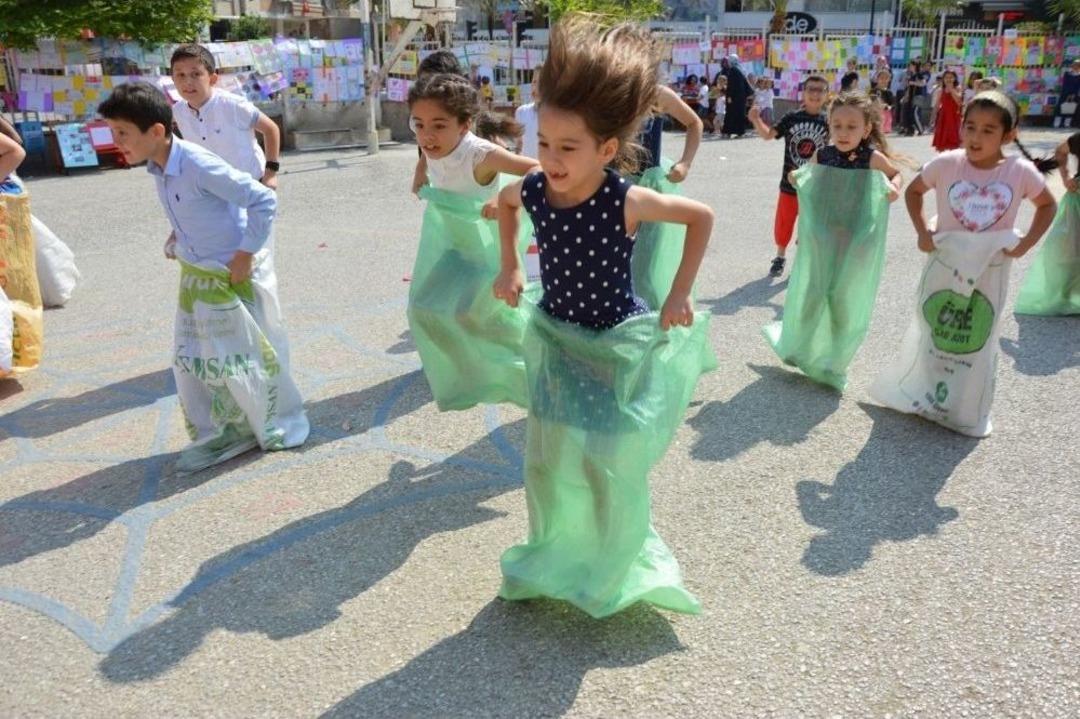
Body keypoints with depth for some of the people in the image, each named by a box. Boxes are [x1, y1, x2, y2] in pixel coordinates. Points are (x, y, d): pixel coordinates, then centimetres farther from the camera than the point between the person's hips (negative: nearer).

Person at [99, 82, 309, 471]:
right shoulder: (156, 167, -1)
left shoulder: (199, 165, -26)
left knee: (247, 357, 6)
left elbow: (263, 200, -25)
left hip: (233, 276, -8)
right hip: (195, 277, 8)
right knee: (191, 360, 13)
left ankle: (281, 425, 28)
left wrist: (244, 255, -21)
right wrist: (184, 246, 12)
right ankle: (216, 435, 28)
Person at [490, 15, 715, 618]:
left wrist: (681, 294, -12)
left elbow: (702, 217, -10)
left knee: (610, 467, 3)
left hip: (618, 347, -4)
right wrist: (509, 268, 9)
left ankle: (612, 570, 29)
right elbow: (504, 200, 13)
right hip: (557, 342, 4)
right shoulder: (534, 191, -13)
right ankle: (557, 556, 35)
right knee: (547, 462, 10)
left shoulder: (626, 201, -25)